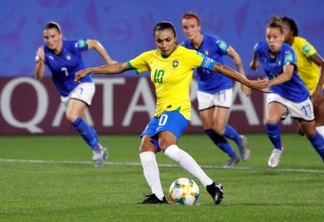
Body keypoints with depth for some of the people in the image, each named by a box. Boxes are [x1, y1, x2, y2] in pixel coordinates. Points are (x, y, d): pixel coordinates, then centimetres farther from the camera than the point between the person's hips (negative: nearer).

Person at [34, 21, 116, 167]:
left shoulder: (72, 46, -22)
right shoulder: (44, 52, -16)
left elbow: (94, 43, -5)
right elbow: (38, 77, -24)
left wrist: (109, 61, -4)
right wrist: (40, 61, -42)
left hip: (83, 85, -5)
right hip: (66, 93, 5)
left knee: (72, 116, -27)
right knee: (82, 125, 14)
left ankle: (96, 148, -14)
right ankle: (99, 150, 37)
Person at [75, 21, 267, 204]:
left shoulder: (187, 55, -10)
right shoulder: (150, 57, 8)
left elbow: (219, 67, -8)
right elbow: (121, 67, 17)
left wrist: (248, 83, -8)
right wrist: (90, 71, 16)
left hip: (177, 109, -8)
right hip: (161, 112, 8)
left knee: (168, 146, -30)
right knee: (146, 149, 2)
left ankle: (210, 185, -35)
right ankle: (158, 196, 7)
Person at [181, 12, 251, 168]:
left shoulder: (214, 42, -24)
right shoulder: (185, 47, -11)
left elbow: (234, 55, -9)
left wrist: (243, 79, -7)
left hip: (222, 88, -5)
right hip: (204, 90, 5)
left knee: (218, 128, -11)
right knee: (208, 129, 3)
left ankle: (240, 140, 22)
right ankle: (233, 156, 25)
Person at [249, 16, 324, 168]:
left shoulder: (287, 51, -29)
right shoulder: (260, 48, -16)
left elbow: (287, 74, -45)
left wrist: (269, 83, -61)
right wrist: (254, 61, 30)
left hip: (298, 96, -2)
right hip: (277, 94, 3)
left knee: (310, 132, 11)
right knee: (271, 120, -27)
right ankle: (277, 149, 1)